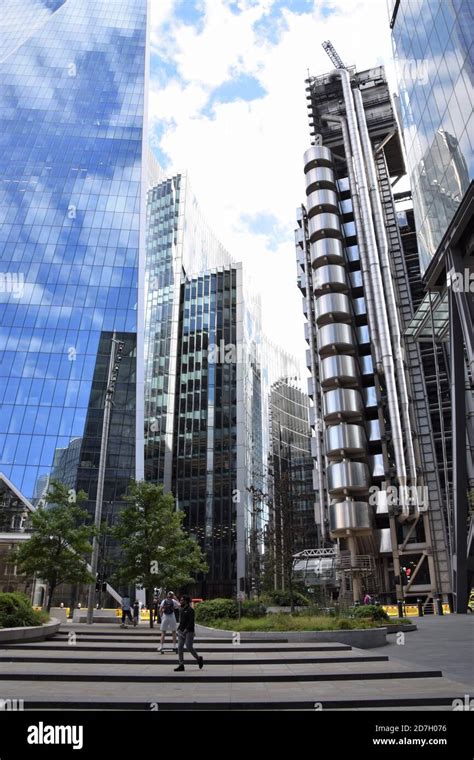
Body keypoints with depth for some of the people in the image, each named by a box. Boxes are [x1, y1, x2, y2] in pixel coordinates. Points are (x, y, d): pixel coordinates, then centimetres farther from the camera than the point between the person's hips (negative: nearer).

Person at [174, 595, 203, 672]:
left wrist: (186, 630, -24)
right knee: (180, 647, 2)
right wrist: (179, 629, 13)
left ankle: (199, 659, 13)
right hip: (182, 631, 8)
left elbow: (191, 622, -18)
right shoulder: (181, 610, 12)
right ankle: (181, 665, 7)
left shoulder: (190, 610, -12)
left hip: (189, 631, -8)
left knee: (189, 647, -9)